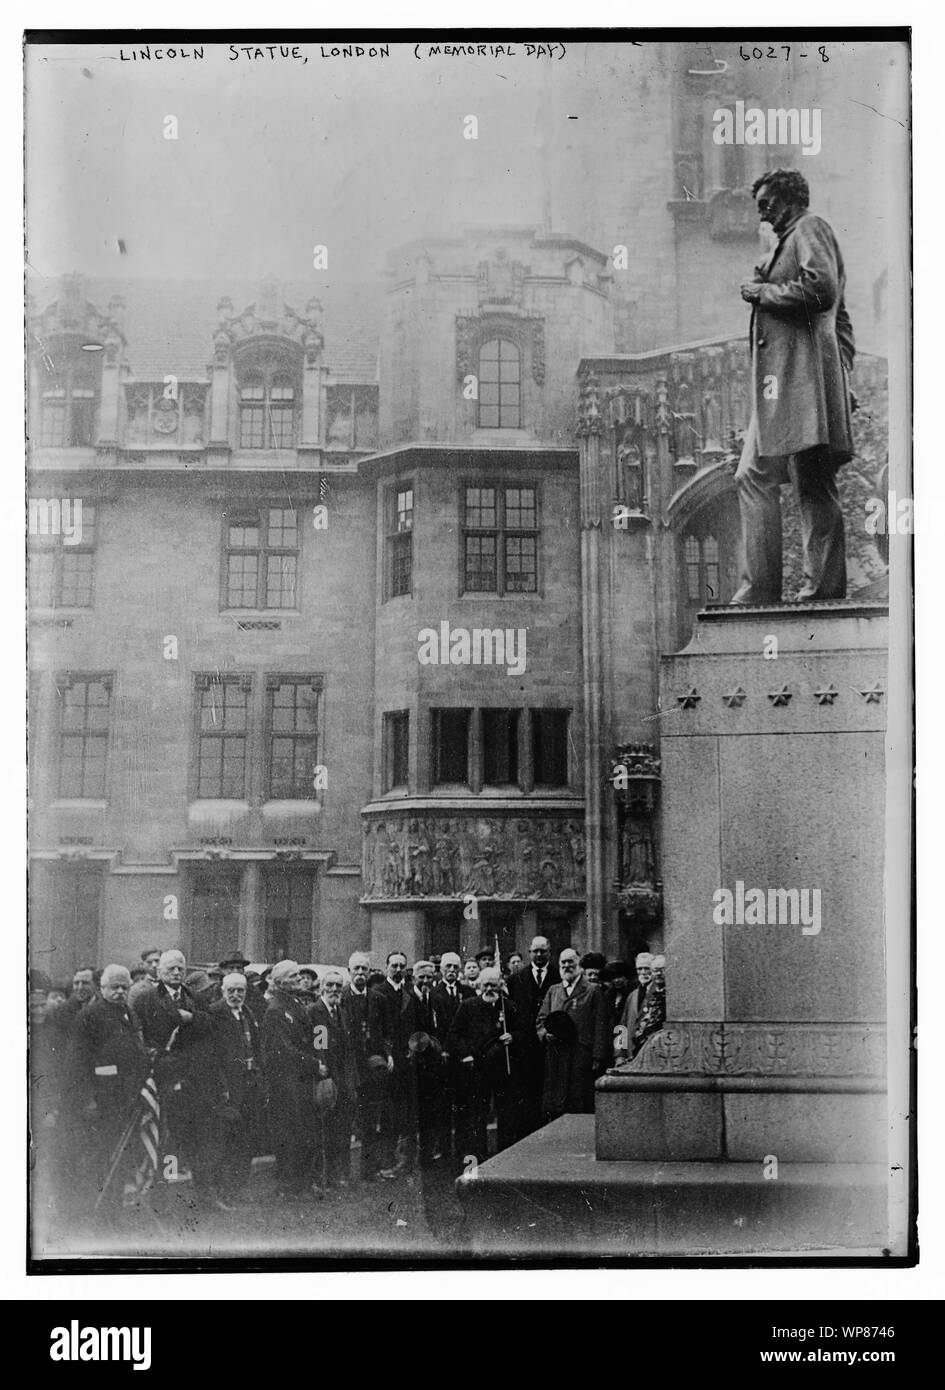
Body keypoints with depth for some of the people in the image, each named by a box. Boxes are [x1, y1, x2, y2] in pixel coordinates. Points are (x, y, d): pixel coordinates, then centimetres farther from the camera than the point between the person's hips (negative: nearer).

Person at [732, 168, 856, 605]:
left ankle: (824, 590, -10)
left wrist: (763, 292, -8)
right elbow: (841, 318, 28)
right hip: (781, 379, 10)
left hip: (801, 374, -10)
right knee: (753, 478, 7)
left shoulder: (810, 228, -1)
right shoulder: (792, 240, 28)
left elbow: (821, 288, -20)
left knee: (814, 485, -10)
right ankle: (757, 592, 5)